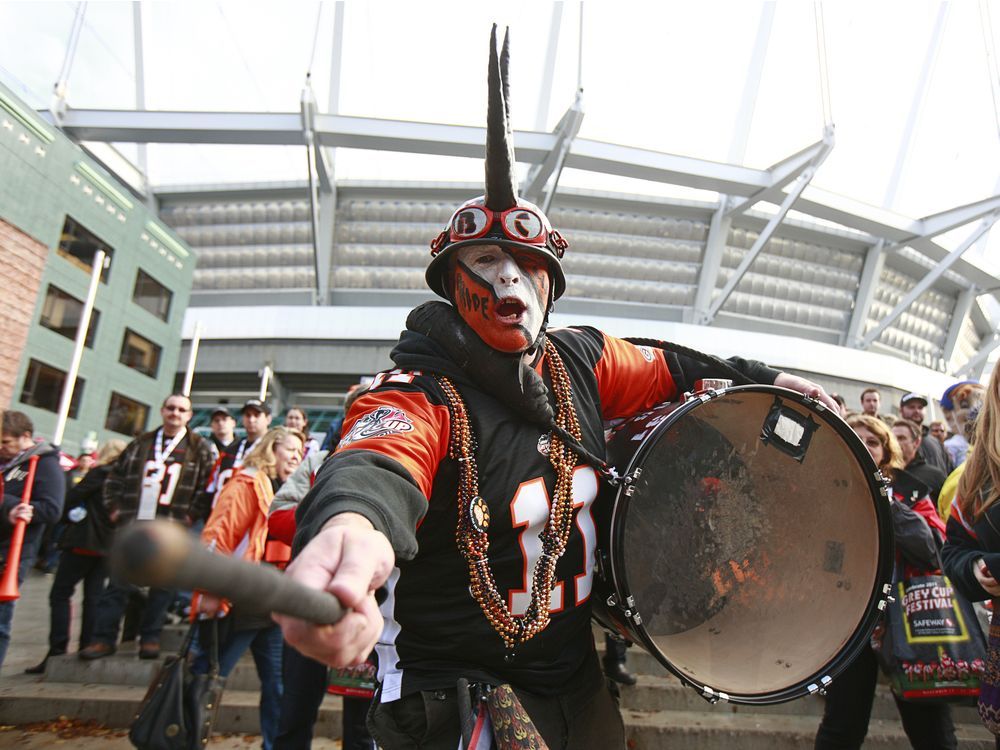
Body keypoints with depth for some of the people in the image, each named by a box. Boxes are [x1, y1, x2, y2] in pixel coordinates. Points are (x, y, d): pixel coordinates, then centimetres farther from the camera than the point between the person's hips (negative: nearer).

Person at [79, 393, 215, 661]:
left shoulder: (199, 448, 3)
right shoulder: (141, 444, 13)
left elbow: (208, 488, -2)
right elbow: (114, 478, 16)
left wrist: (190, 516, -9)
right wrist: (115, 510, 5)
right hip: (133, 526, 3)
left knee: (162, 585, 3)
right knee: (118, 583, 5)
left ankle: (150, 638, 15)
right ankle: (104, 638, 15)